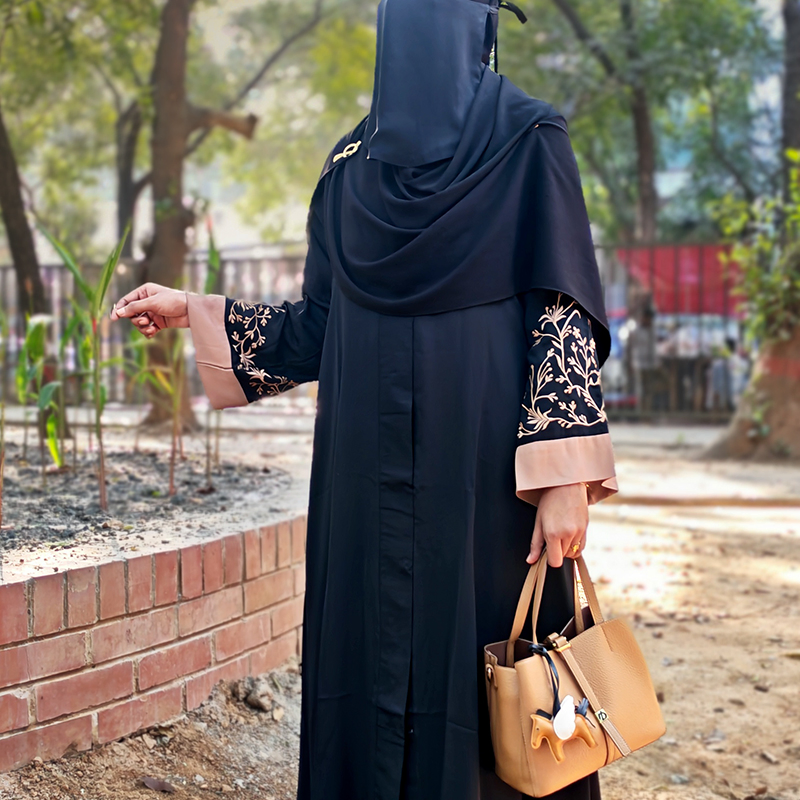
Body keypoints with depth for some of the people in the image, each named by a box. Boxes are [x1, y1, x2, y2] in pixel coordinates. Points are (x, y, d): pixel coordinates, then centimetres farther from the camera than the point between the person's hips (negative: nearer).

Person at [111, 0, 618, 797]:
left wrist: (564, 475, -15)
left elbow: (565, 314, -7)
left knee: (484, 666, -1)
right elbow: (318, 326, 15)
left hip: (482, 463, -4)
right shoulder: (353, 163, 13)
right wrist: (193, 311, 14)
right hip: (370, 472, 4)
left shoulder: (528, 141, 0)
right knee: (370, 665, 7)